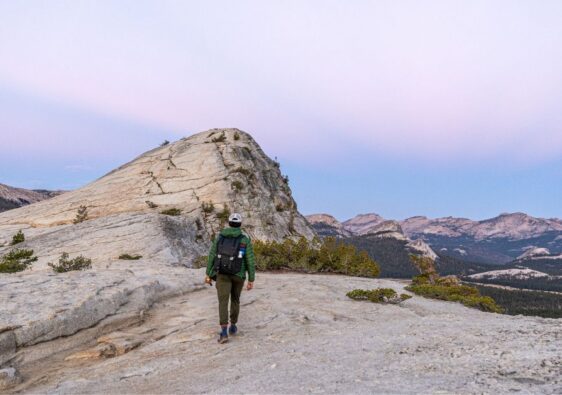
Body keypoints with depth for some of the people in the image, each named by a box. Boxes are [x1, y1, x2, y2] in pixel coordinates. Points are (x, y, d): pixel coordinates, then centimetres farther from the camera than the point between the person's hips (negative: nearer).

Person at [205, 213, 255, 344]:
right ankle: (233, 326, 30)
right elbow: (250, 261, -7)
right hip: (238, 275, 0)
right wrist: (251, 280, -2)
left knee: (223, 302, -4)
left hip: (222, 274, 0)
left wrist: (208, 274, 8)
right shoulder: (245, 239, -4)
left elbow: (212, 256, 2)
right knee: (235, 299, 22)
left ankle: (224, 332, -19)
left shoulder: (220, 237, 2)